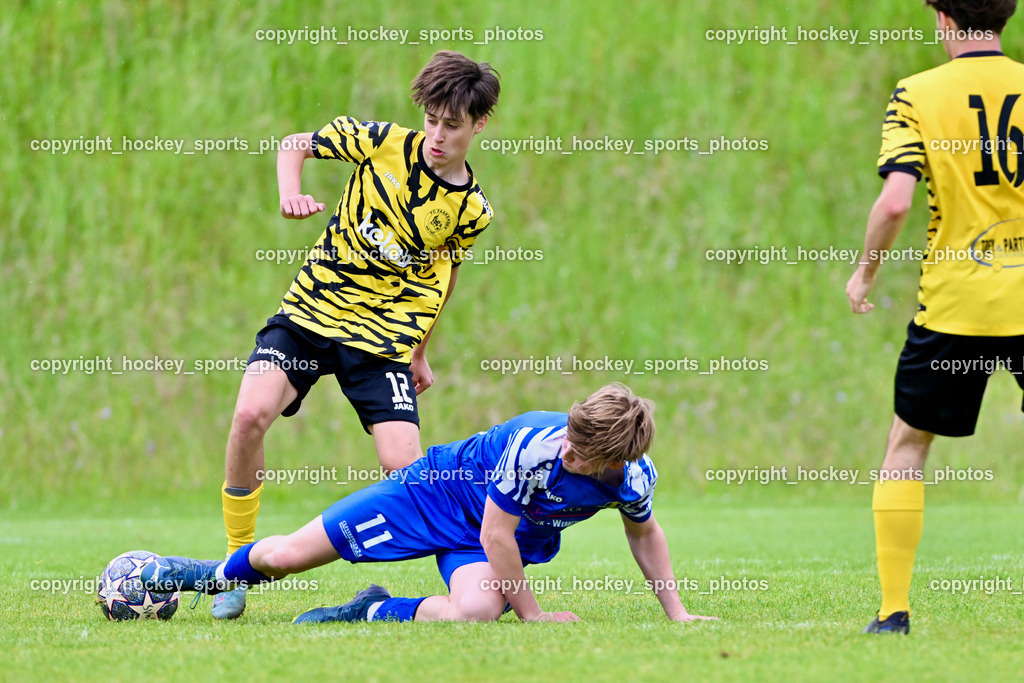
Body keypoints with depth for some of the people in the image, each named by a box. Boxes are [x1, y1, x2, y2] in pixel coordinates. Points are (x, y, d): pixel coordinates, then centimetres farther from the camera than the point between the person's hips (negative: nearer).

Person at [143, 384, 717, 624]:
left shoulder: (634, 480, -23)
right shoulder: (536, 444, -37)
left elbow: (645, 533, 2)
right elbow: (495, 535, -26)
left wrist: (676, 612, 3)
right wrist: (533, 614, -20)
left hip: (513, 541, 3)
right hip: (443, 488, -3)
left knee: (474, 612, -34)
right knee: (284, 557, 0)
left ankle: (376, 612, -5)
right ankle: (221, 573, 34)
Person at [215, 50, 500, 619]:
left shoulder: (471, 209, -2)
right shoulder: (385, 144, -6)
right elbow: (295, 144, 7)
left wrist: (421, 351, 22)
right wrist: (290, 194, -13)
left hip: (384, 338, 0)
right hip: (309, 314, 0)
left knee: (404, 465, -16)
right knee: (252, 413, -24)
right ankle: (238, 563, -7)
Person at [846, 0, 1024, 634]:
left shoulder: (917, 95, -4)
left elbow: (896, 200, -14)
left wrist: (865, 272, 2)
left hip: (955, 302, -2)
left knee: (907, 445, 12)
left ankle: (894, 608, 7)